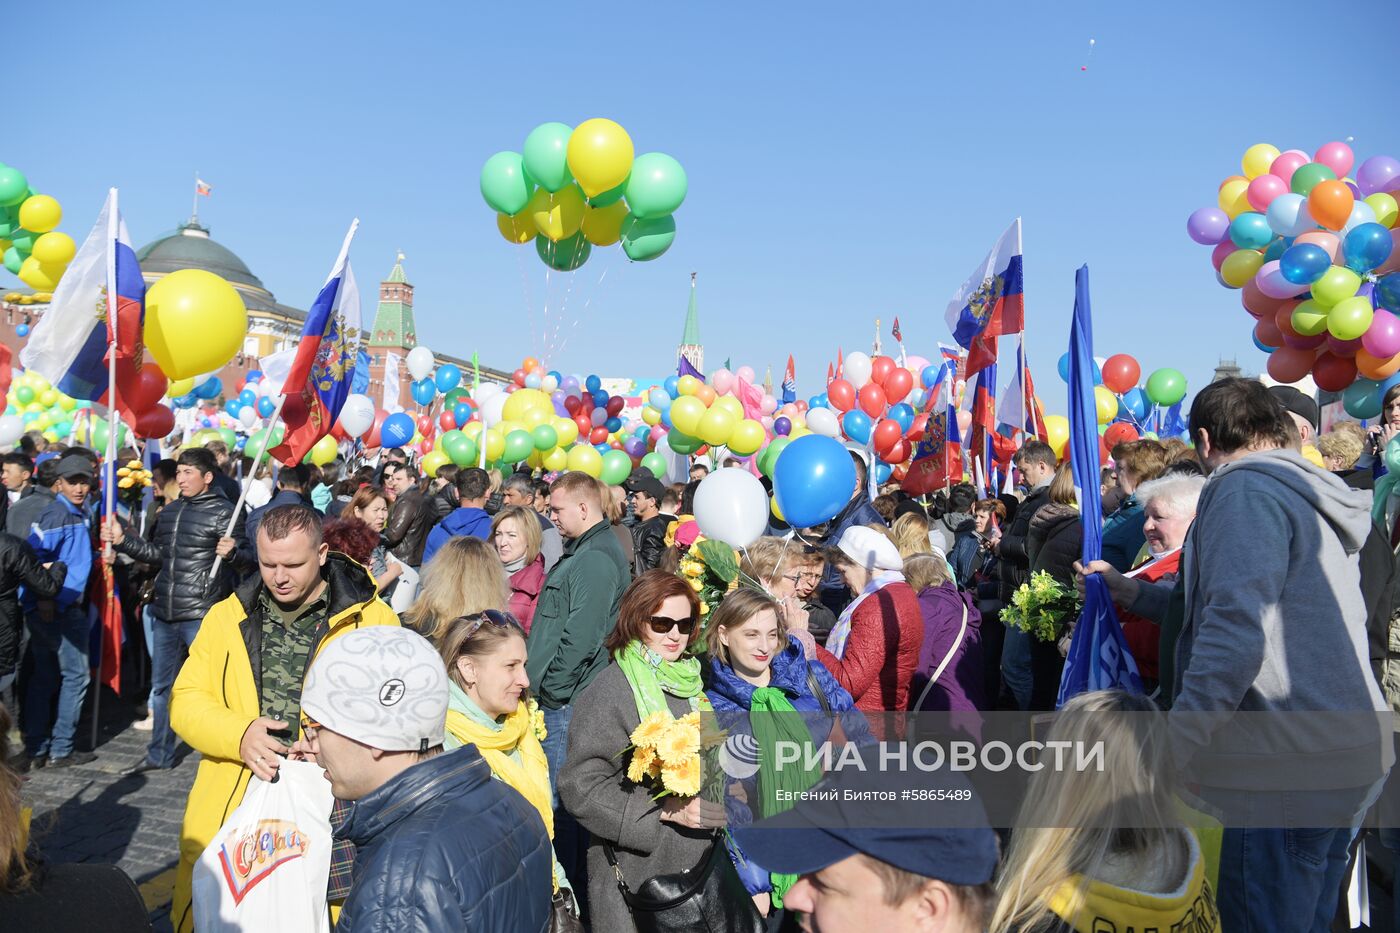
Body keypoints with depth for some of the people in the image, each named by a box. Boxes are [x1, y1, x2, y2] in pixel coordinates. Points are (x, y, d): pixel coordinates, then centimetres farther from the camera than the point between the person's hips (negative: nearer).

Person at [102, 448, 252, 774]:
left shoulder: (223, 512, -9)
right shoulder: (169, 512, 13)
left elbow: (246, 564, -13)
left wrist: (231, 553, -33)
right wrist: (122, 540, 15)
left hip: (201, 616, -8)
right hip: (165, 613, 8)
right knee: (162, 686, 18)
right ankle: (160, 755, 32)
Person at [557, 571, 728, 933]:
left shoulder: (692, 681, 8)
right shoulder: (611, 689, -14)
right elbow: (580, 786, -18)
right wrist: (668, 809, -21)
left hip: (704, 865, 7)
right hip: (636, 877, -6)